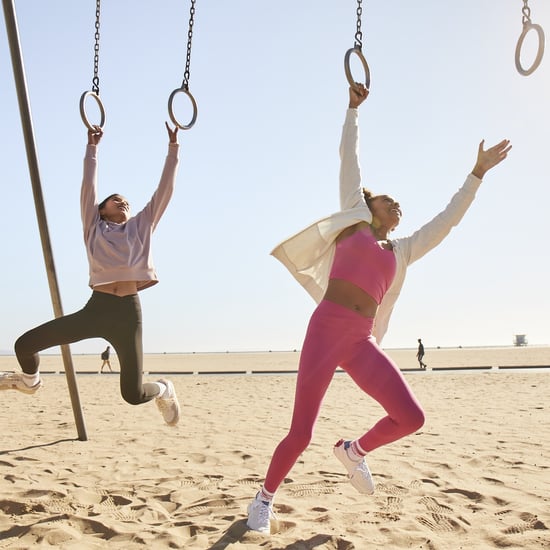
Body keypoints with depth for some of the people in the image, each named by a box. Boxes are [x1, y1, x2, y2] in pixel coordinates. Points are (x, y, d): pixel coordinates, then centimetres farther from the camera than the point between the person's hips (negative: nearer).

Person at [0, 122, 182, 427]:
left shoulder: (141, 226, 19)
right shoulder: (94, 227, 17)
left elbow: (164, 190, 19)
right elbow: (89, 185, 17)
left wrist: (173, 149, 21)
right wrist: (92, 147, 22)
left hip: (128, 312, 0)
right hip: (96, 308, 1)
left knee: (133, 394, -3)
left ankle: (163, 390, 35)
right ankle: (31, 380, 30)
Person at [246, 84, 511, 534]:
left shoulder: (402, 251, 22)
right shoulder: (354, 221, 13)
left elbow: (446, 220, 25)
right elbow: (350, 160, 14)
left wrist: (477, 173, 27)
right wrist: (354, 108, 16)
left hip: (362, 342, 4)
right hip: (326, 330, -4)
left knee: (411, 417, -10)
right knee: (301, 434, -4)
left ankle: (354, 450, 20)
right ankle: (265, 497, 22)